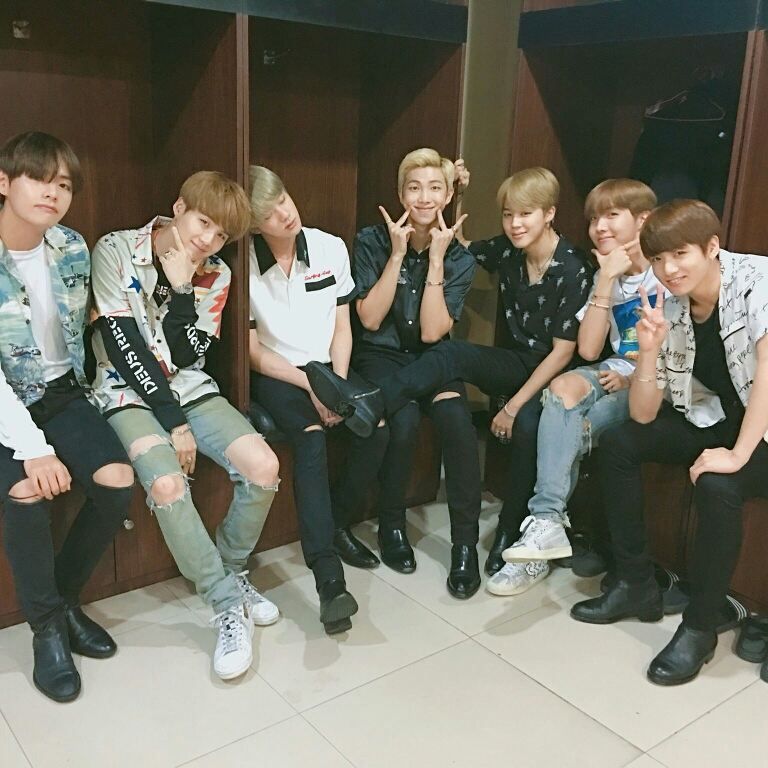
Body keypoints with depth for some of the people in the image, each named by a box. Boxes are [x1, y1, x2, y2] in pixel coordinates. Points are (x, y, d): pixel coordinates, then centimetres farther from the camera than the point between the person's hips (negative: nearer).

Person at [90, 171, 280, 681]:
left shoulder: (215, 275, 2)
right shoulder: (116, 251, -9)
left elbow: (186, 357, -5)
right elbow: (121, 344, -14)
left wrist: (182, 289, -18)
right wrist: (174, 422, -16)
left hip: (190, 388, 4)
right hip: (129, 390, -4)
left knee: (263, 466, -19)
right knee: (167, 484, -31)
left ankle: (230, 570, 9)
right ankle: (230, 604, -11)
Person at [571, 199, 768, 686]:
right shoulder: (670, 308, -5)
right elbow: (644, 416, -7)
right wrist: (649, 351, -22)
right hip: (718, 418, 6)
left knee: (717, 484, -33)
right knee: (618, 444, -6)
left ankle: (700, 628, -12)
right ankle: (637, 585, 5)